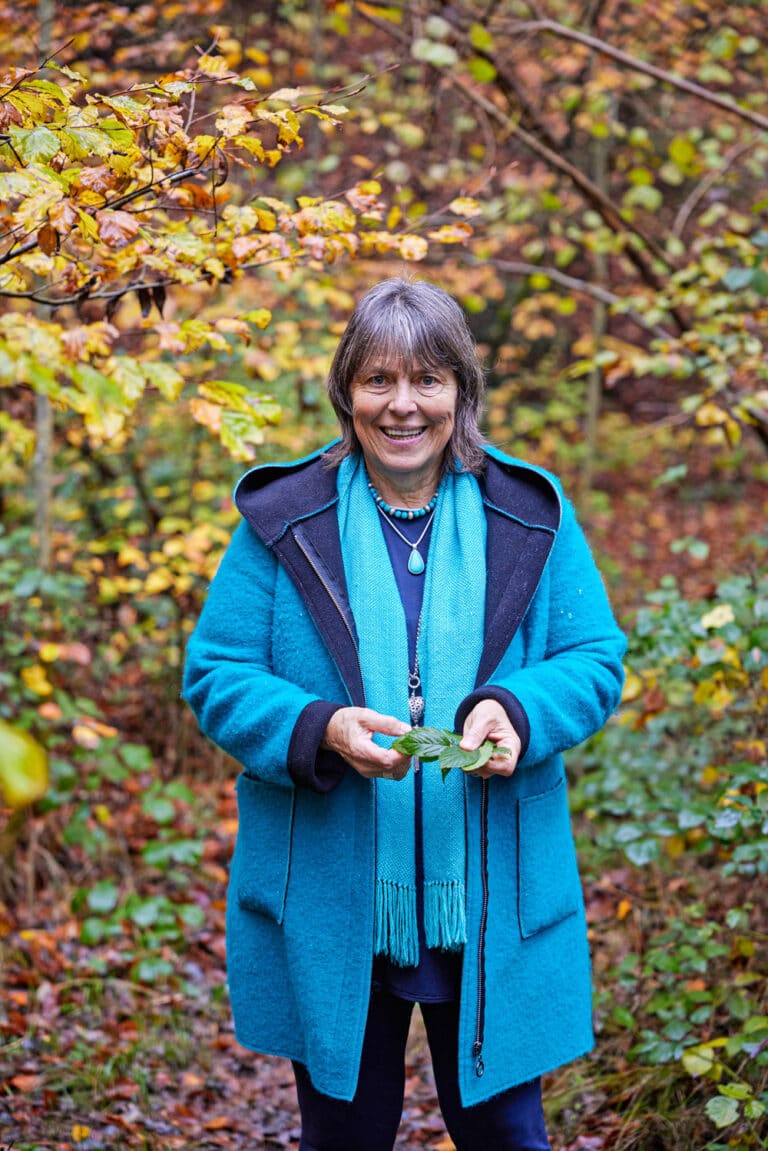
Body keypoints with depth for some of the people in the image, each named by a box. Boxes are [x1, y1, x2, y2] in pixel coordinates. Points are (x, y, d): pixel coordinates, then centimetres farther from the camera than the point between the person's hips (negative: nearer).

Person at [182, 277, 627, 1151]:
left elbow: (595, 659, 2)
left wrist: (517, 713, -20)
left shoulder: (530, 516, 2)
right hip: (328, 910, 0)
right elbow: (215, 675, -2)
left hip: (492, 907, 1)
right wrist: (319, 729, -21)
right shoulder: (285, 521, -1)